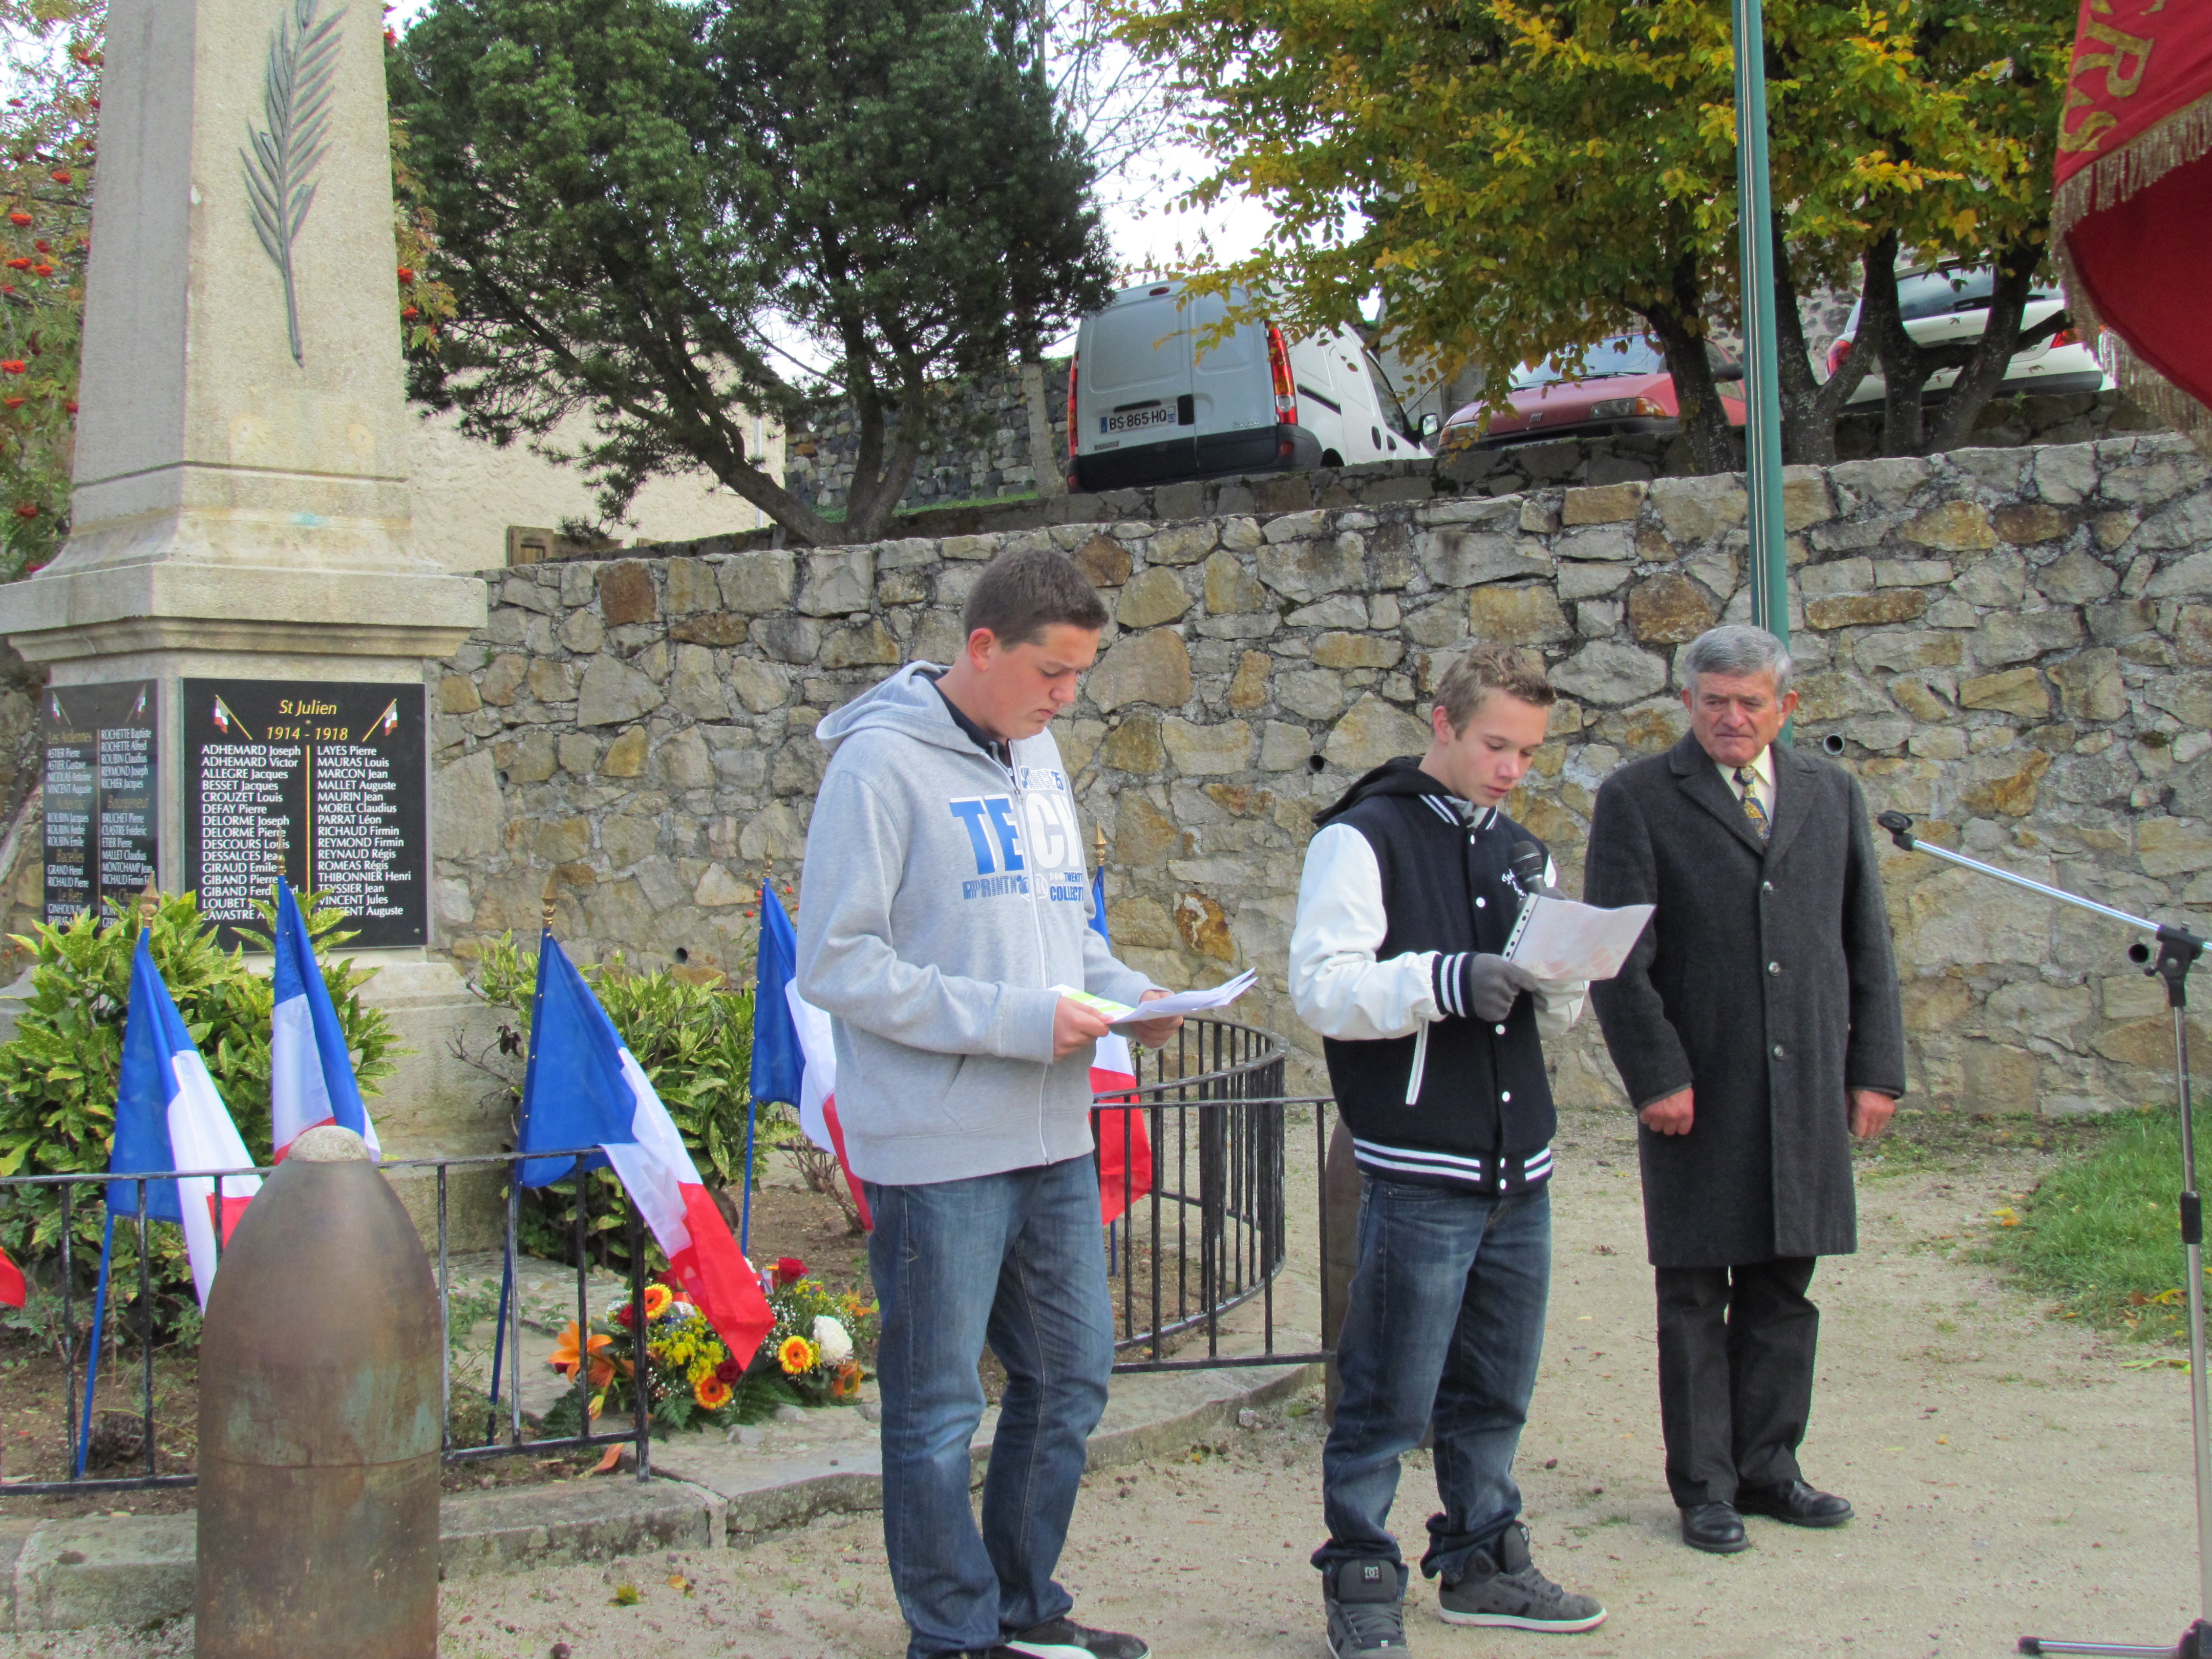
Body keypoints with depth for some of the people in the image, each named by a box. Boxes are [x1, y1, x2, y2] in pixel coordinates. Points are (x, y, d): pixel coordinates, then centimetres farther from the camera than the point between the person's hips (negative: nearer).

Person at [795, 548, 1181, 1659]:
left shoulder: (1037, 755, 12)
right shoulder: (881, 764, -12)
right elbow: (837, 963, -16)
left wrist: (1126, 992, 2)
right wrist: (1014, 1020, -19)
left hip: (1053, 1136, 8)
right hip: (938, 1148, -8)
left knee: (1071, 1377, 15)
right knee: (939, 1409, 3)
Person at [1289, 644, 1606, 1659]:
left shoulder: (1522, 853, 16)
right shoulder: (1364, 840, -4)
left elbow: (1555, 1017, 18)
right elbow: (1323, 987, -14)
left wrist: (1557, 979, -5)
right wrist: (1445, 980, -25)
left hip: (1520, 1169, 7)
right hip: (1419, 1175, -6)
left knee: (1495, 1393, 15)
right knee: (1390, 1398, -1)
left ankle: (1482, 1559, 29)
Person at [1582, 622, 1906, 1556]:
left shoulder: (1832, 795, 12)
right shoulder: (1638, 800, -1)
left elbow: (1868, 944, 14)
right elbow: (1619, 956, -5)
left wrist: (1875, 1067, 8)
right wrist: (1656, 1075, -11)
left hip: (1807, 1091, 4)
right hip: (1699, 1093, -3)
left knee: (1783, 1290, 9)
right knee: (1696, 1298, 3)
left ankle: (1767, 1468, 20)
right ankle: (1704, 1486, 12)